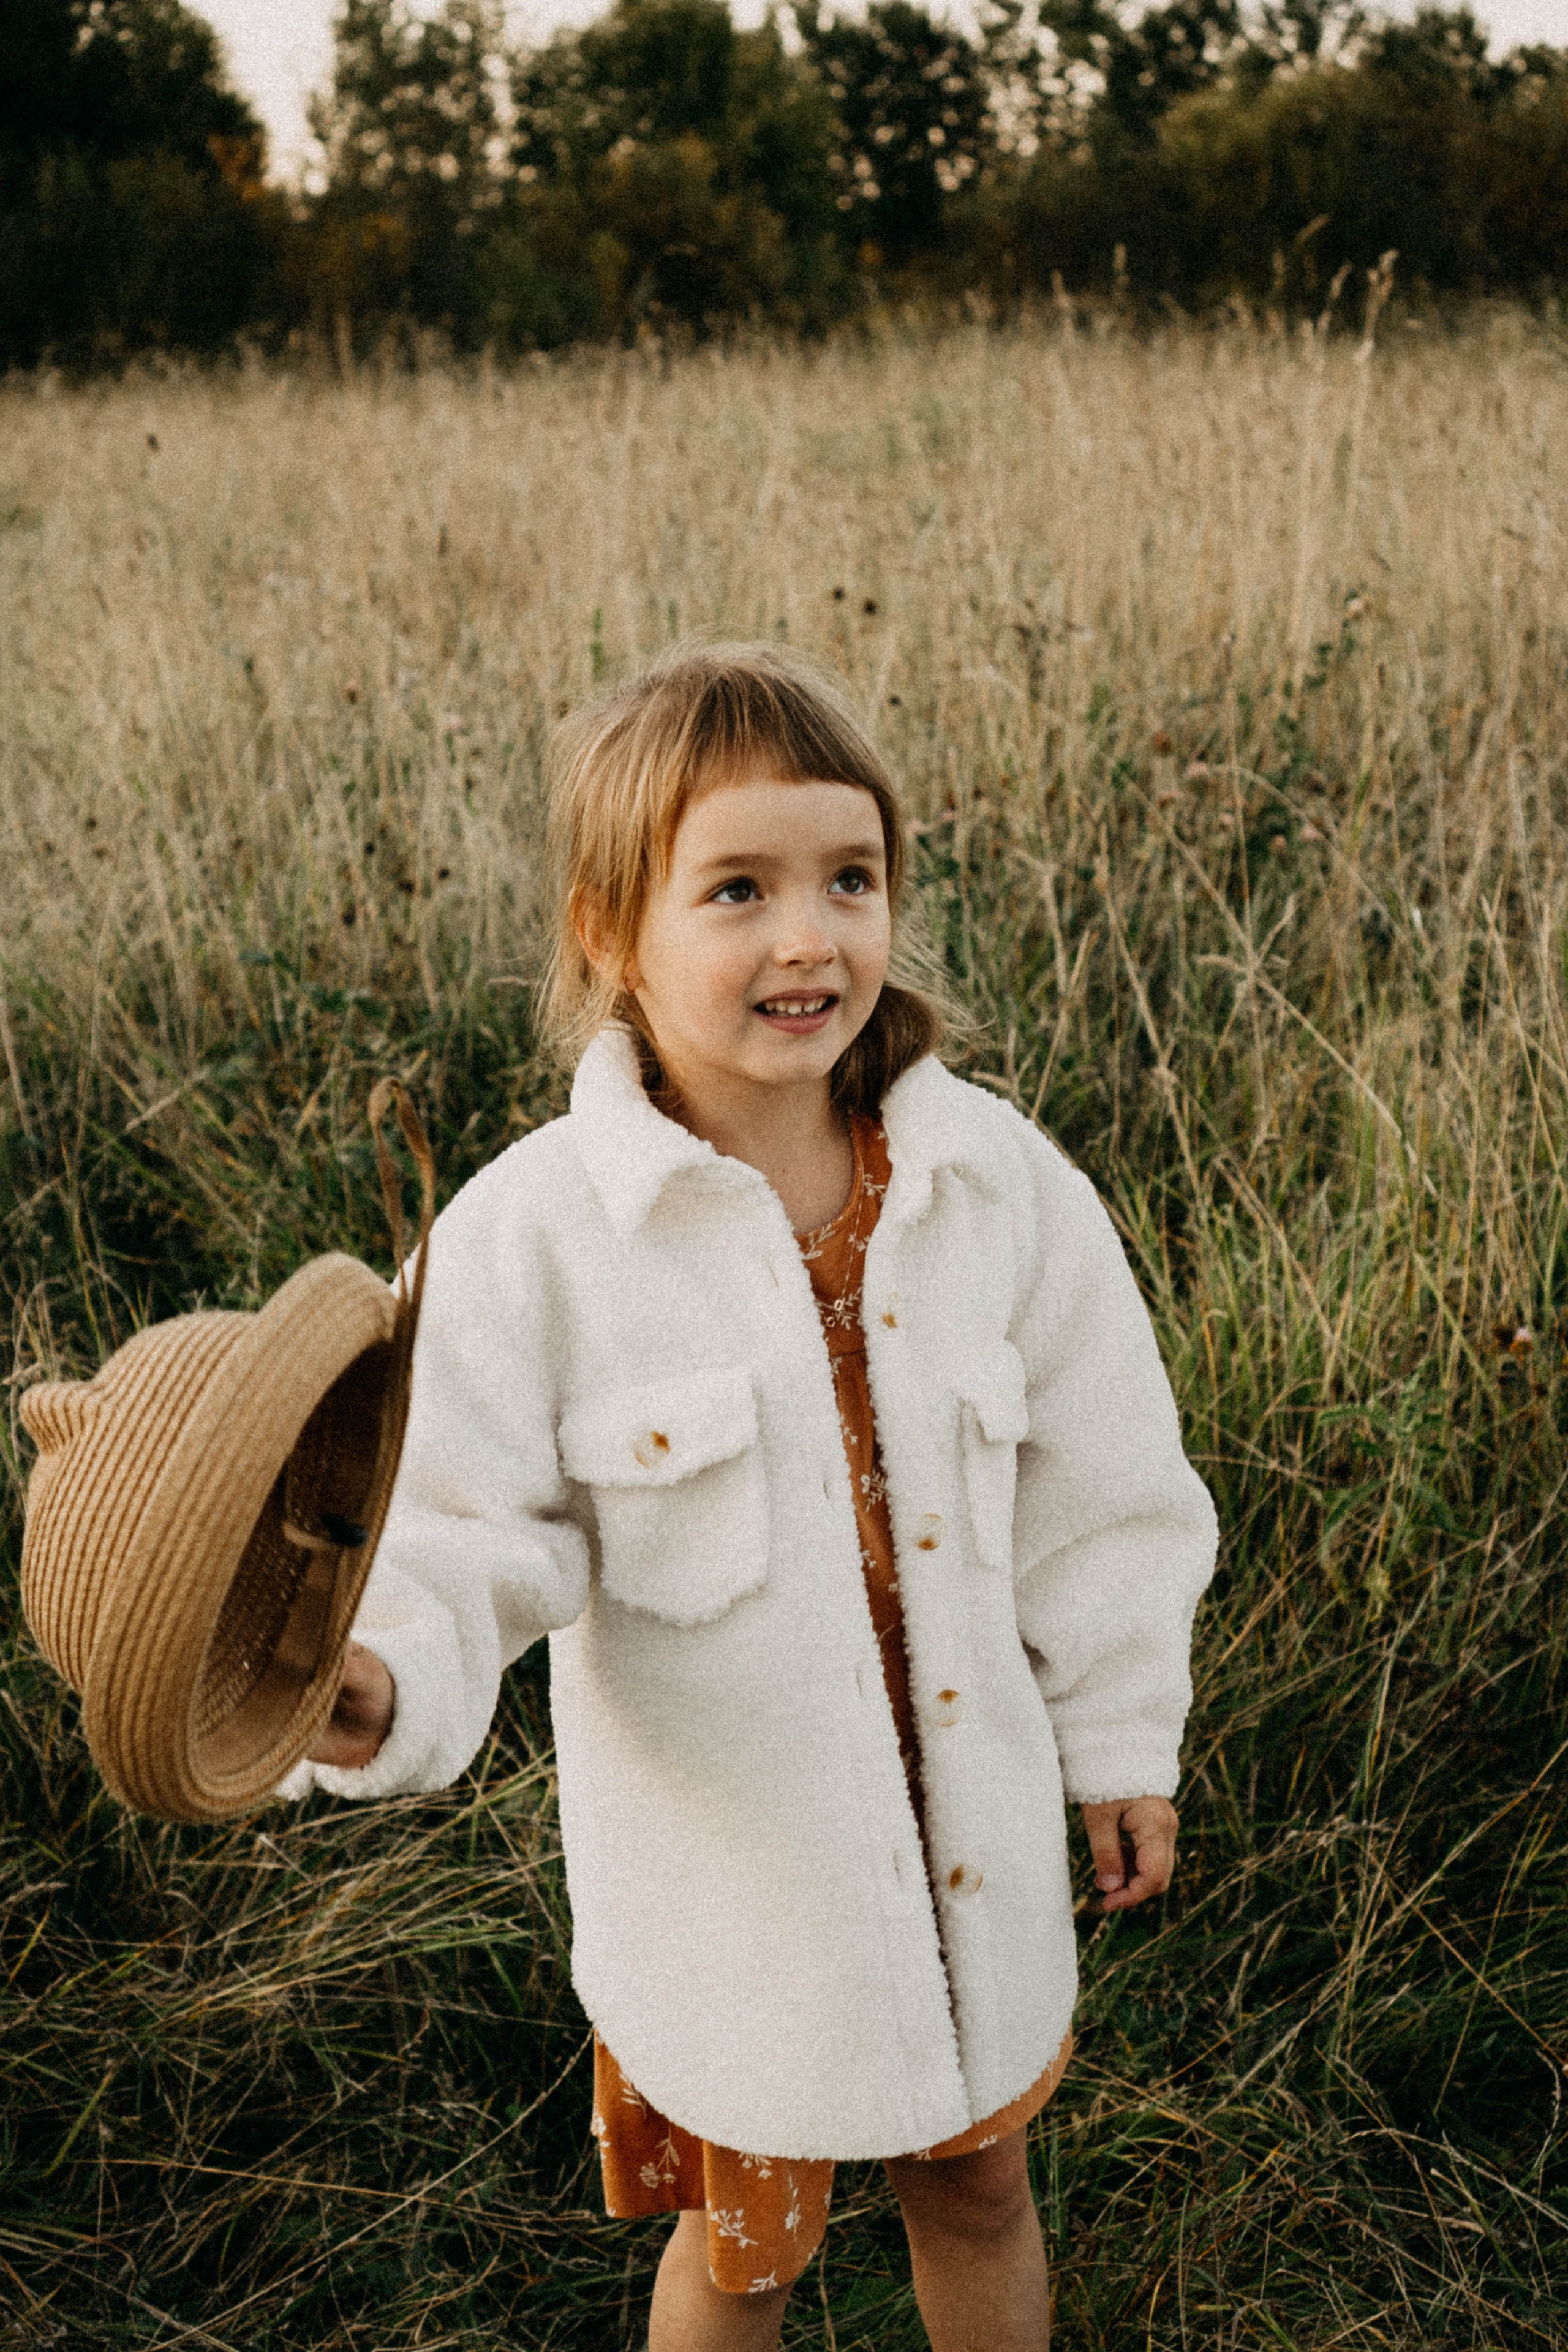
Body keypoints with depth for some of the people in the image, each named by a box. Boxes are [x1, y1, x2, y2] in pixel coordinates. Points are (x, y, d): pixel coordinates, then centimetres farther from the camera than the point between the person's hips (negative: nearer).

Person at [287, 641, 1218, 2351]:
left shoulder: (998, 1184, -11)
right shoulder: (533, 1238, -20)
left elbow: (1095, 1485, 0)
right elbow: (468, 1535, -17)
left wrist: (1124, 1743, 8)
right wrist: (374, 1687, -38)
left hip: (974, 1842, 3)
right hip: (725, 1874, -2)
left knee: (979, 2193, 25)